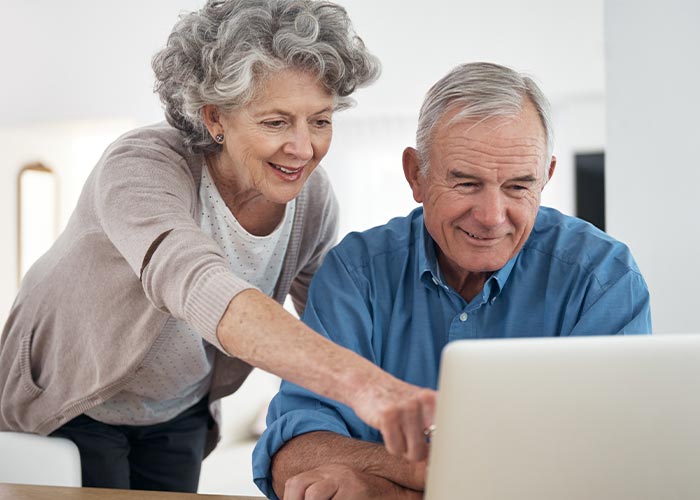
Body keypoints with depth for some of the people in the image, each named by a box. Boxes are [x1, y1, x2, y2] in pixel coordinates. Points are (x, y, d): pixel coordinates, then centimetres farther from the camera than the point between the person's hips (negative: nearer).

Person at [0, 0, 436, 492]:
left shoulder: (312, 197, -14)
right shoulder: (140, 167, -33)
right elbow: (200, 289, -54)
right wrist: (362, 382, -68)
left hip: (180, 413, 5)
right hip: (70, 409, -5)